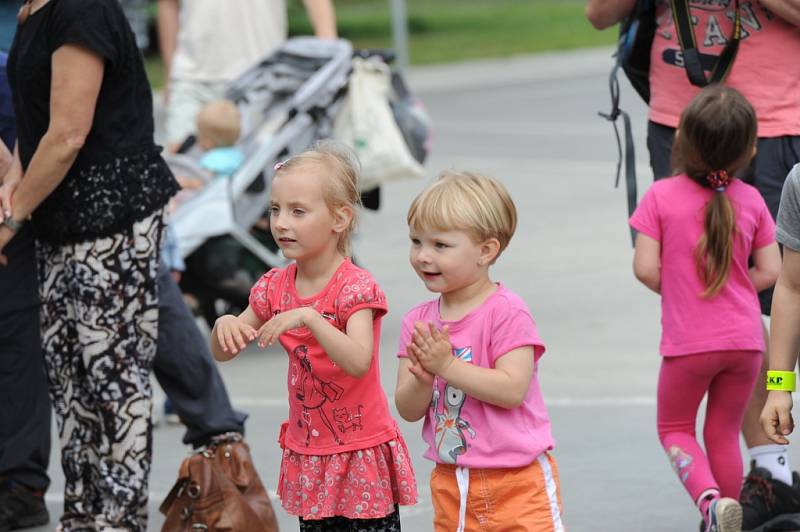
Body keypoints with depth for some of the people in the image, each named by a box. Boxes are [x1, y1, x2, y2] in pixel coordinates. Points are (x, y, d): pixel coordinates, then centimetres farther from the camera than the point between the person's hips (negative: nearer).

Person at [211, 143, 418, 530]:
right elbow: (222, 353, 9)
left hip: (361, 454, -6)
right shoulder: (274, 287, 3)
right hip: (308, 454, 6)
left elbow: (359, 363, -29)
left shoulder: (355, 287, -15)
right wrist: (225, 326, -15)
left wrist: (308, 317, -38)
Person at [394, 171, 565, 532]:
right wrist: (423, 378, -20)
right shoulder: (418, 322, 5)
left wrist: (446, 365, -24)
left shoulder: (506, 312, -12)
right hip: (451, 484, 6)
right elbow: (408, 409, 2)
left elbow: (513, 390, -22)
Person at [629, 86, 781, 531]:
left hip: (689, 343, -2)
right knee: (724, 434, 17)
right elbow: (770, 270, 0)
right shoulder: (751, 200, -2)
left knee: (674, 428, 15)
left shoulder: (661, 197, -10)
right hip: (745, 339, 2)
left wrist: (674, 289, 8)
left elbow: (645, 269, -12)